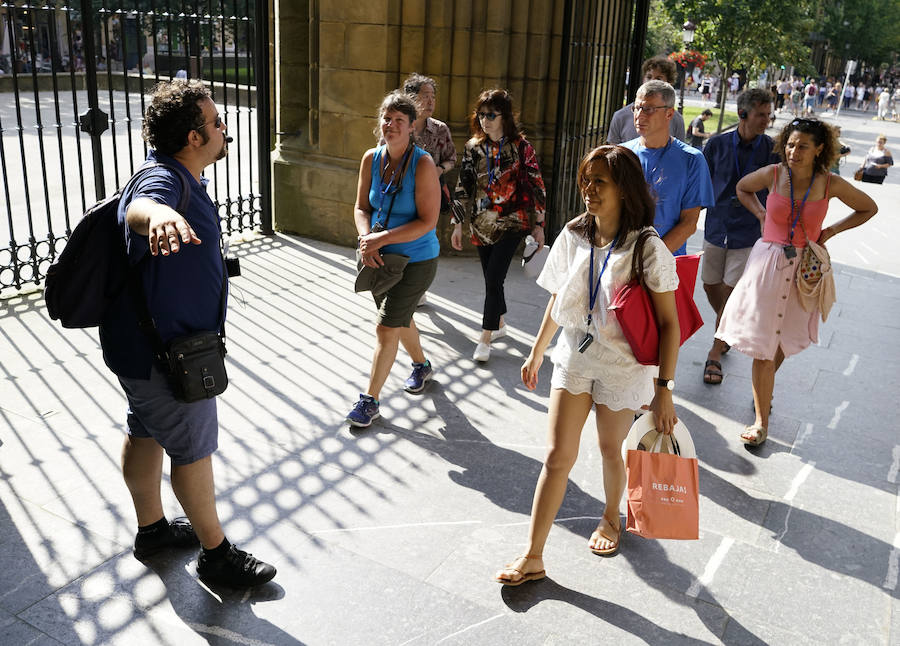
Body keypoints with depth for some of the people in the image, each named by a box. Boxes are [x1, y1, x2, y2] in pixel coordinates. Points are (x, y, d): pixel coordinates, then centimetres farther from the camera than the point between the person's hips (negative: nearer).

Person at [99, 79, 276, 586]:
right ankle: (217, 555, 20)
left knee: (146, 434, 22)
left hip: (144, 342, 11)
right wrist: (159, 215, -75)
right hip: (163, 351, -11)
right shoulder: (163, 181, -28)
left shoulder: (181, 177, 6)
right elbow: (138, 207, -54)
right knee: (194, 449, 3)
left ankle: (152, 529, 42)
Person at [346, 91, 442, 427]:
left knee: (386, 328, -7)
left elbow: (427, 221, -21)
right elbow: (361, 207, 2)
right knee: (400, 319, 23)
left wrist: (382, 238, -25)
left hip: (415, 260, -6)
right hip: (380, 258, 6)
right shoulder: (371, 158, -2)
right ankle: (421, 366, 50)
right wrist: (367, 240, -17)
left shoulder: (422, 164, -19)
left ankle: (370, 400, 7)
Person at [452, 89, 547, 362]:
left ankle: (485, 338, -1)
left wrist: (538, 224, -3)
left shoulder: (520, 146, -7)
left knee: (494, 279, -10)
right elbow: (463, 186, 8)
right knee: (491, 278, 13)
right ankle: (499, 323, 35)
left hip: (511, 223, -4)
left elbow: (536, 185, -3)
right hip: (482, 223, 4)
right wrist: (457, 222, 5)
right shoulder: (473, 147, 4)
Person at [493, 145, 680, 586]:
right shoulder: (573, 236, -3)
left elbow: (668, 323, -13)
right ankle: (532, 558, 9)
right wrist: (537, 352, 16)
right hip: (573, 356, 3)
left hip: (623, 366, -3)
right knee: (558, 455, 1)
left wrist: (664, 389, -14)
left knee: (610, 449, 16)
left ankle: (611, 517, 47)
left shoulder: (648, 249, -17)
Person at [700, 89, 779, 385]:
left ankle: (715, 355, 10)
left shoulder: (772, 149, -5)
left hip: (749, 233, -2)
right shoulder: (718, 144, -2)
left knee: (732, 291, -2)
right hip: (716, 228, 2)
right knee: (711, 286, 11)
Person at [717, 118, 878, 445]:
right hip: (767, 261, -1)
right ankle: (761, 420, 6)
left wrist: (831, 231, 3)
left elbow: (868, 208, 12)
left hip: (804, 268, 1)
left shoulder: (830, 184, -5)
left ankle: (765, 383, 44)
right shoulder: (773, 174, -5)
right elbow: (742, 188, 17)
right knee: (763, 344, -2)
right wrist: (761, 213, 4)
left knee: (783, 339, 12)